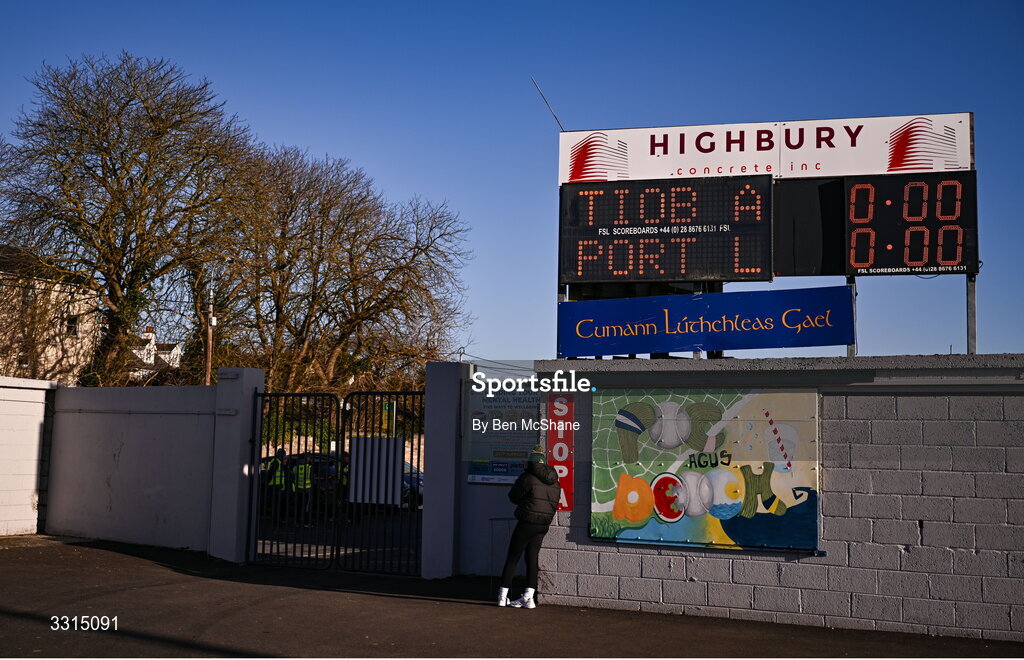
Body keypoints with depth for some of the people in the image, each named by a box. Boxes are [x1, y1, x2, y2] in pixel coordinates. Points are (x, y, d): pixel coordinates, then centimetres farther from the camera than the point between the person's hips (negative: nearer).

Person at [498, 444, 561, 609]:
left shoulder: (527, 477, -11)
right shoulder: (554, 481, 9)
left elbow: (513, 497, -1)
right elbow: (555, 502, 14)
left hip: (527, 522, -6)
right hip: (544, 525, 6)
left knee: (512, 558, 3)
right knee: (532, 558, 11)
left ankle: (503, 595, 7)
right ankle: (528, 597, 7)